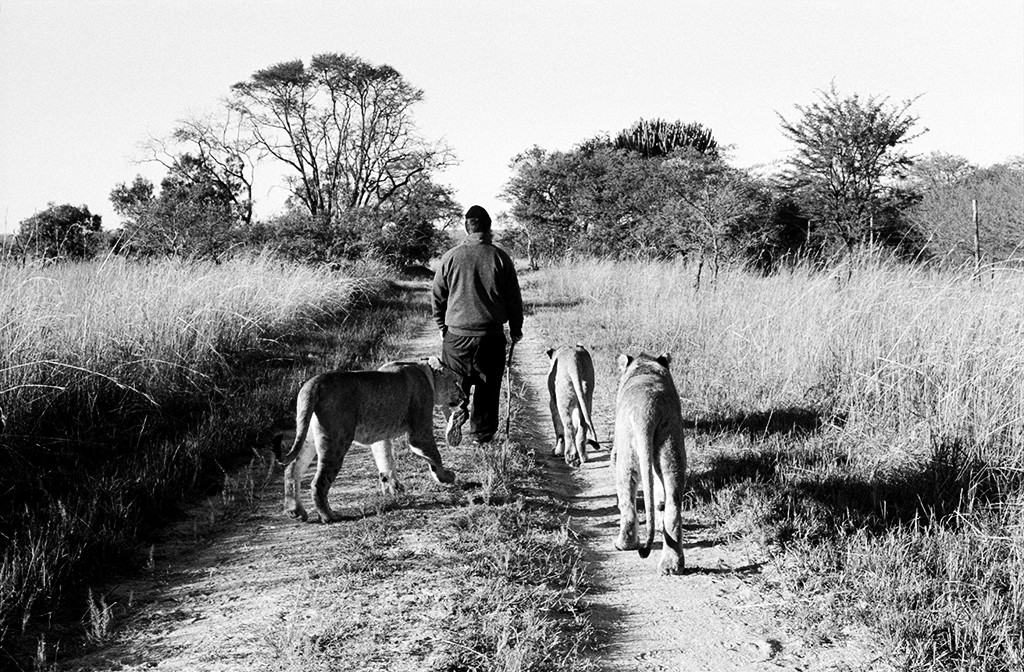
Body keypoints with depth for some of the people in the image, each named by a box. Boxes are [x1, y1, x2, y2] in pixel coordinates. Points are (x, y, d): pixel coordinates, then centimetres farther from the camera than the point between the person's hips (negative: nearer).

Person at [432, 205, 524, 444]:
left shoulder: (451, 256, -3)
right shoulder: (500, 257, -4)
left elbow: (437, 296, 5)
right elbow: (514, 298, 3)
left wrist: (442, 326, 19)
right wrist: (516, 328, 16)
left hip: (456, 334, 0)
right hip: (491, 335, 0)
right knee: (488, 387, 9)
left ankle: (457, 411, -13)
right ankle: (481, 434, 12)